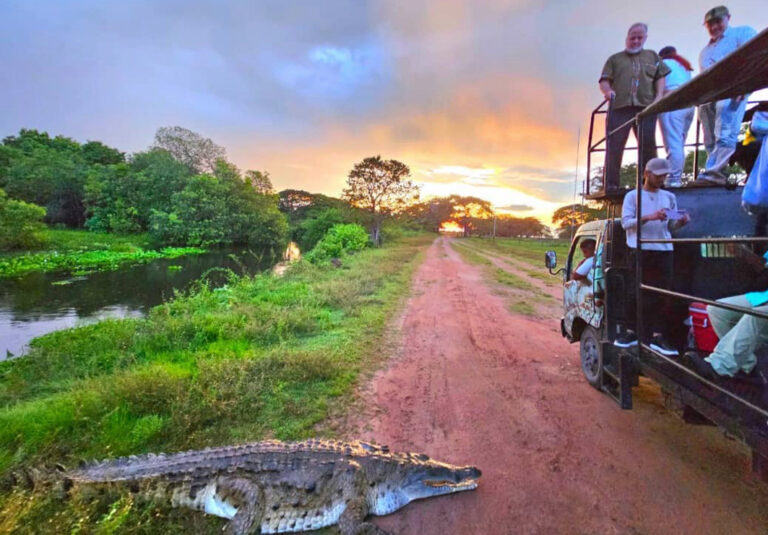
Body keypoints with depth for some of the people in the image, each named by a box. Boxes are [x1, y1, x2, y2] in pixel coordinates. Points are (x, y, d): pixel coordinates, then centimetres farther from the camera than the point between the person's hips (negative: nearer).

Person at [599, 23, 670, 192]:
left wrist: (659, 96, 1)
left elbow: (661, 77, 18)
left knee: (648, 145, -3)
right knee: (614, 146, -9)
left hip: (646, 107, 2)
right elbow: (604, 81, 10)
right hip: (619, 107, -1)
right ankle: (610, 185, -9)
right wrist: (607, 91, -13)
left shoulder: (652, 56, 26)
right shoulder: (615, 59, 22)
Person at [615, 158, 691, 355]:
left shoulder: (669, 197, 15)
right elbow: (625, 222, -7)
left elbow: (671, 226, 14)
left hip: (663, 251, 3)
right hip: (640, 251, -3)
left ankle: (657, 336, 4)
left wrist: (681, 221, -8)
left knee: (662, 294, 0)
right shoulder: (633, 196, 4)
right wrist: (649, 217, -21)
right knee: (636, 293, 4)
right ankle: (631, 332, 15)